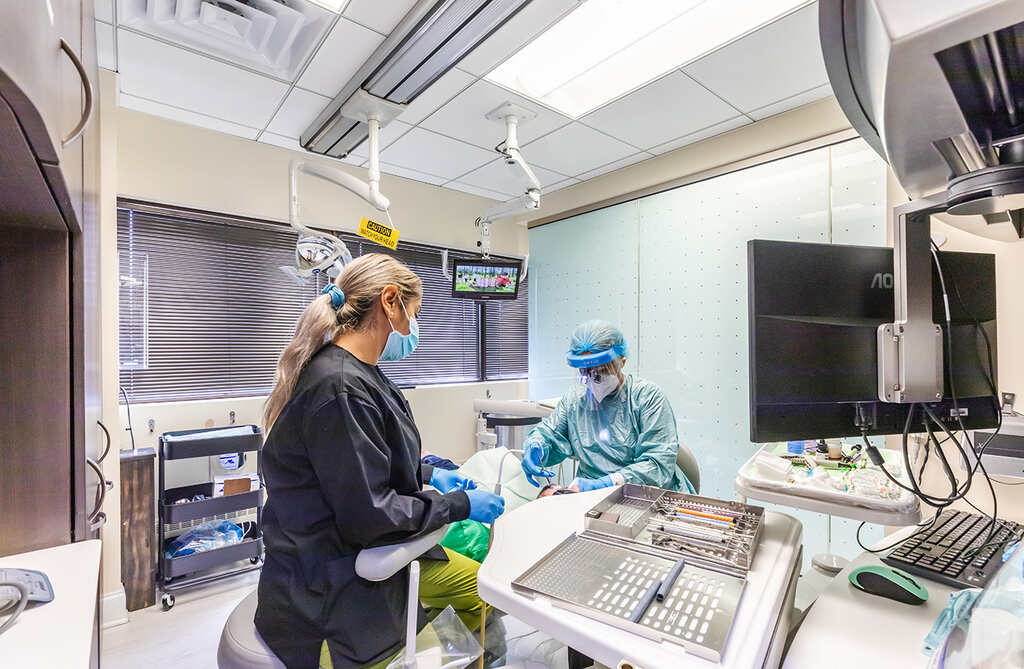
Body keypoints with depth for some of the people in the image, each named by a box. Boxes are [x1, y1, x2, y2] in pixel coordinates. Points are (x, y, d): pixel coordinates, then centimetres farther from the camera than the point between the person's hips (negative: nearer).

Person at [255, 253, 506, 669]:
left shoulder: (354, 374, 1)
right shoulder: (341, 389, -31)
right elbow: (369, 515, -27)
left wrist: (428, 476, 8)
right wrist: (460, 505, -16)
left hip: (361, 551, 9)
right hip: (329, 584, -9)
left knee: (475, 583, 18)